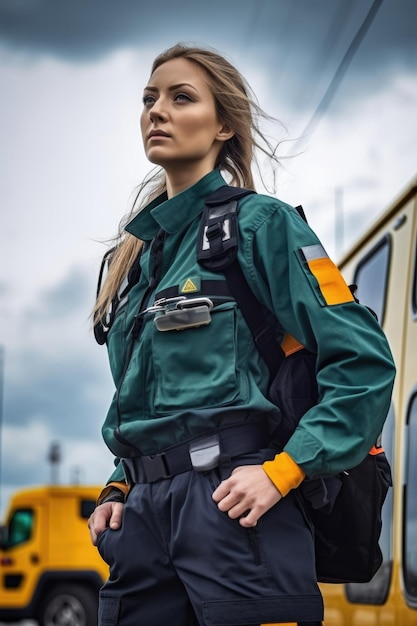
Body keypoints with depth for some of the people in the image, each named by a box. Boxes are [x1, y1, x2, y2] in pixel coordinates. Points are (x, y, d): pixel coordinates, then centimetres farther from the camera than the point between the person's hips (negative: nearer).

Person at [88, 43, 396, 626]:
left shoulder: (262, 224, -3)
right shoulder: (138, 249, 17)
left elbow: (364, 362, -11)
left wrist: (280, 472, -16)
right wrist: (119, 488, 10)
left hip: (231, 504, -6)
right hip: (144, 513, 6)